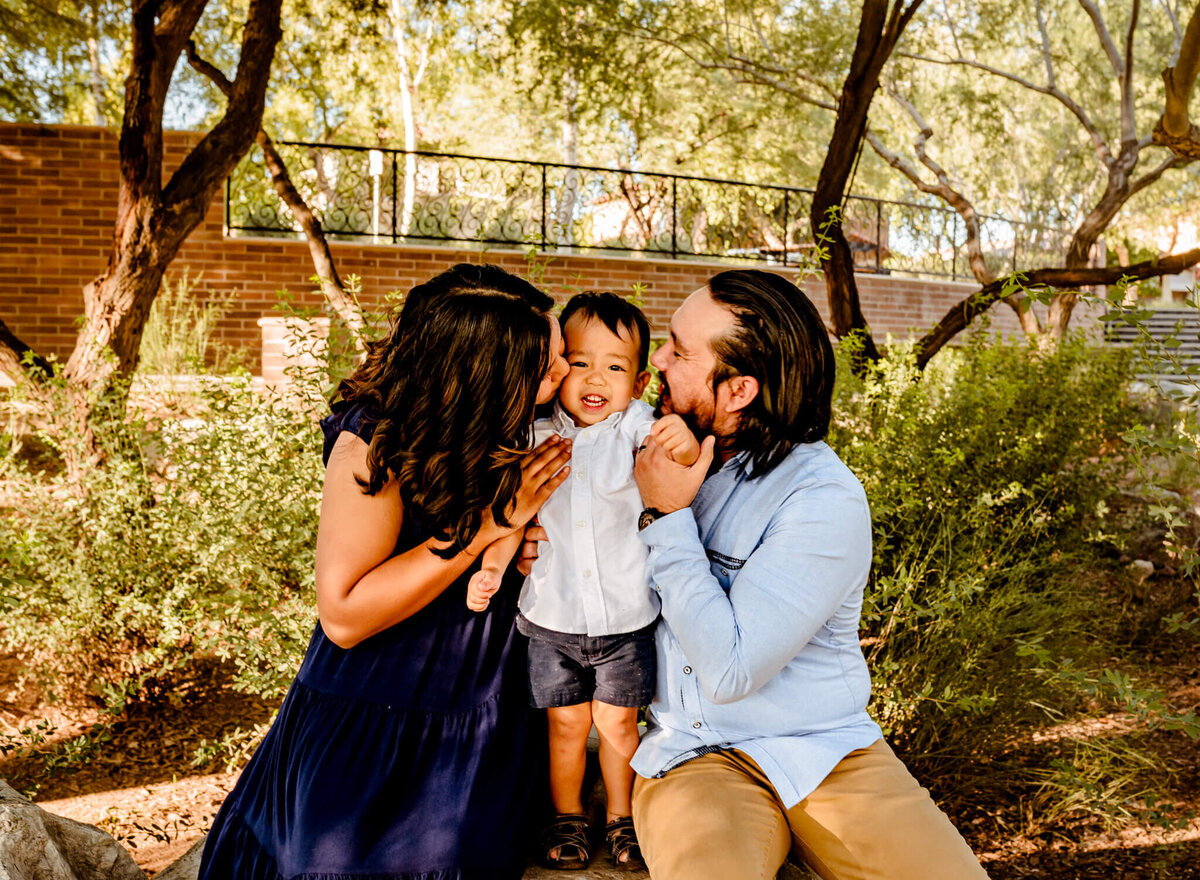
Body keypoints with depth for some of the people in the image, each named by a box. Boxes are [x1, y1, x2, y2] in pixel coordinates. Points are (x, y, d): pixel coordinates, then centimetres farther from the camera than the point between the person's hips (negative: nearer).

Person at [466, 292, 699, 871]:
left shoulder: (635, 427, -8)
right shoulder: (536, 438, -3)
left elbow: (674, 449, -26)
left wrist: (685, 443, -48)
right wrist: (491, 567, -7)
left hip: (626, 617, -1)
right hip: (553, 617, 1)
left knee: (618, 720, 11)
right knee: (566, 721, 11)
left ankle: (621, 816, 34)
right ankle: (567, 817, 34)